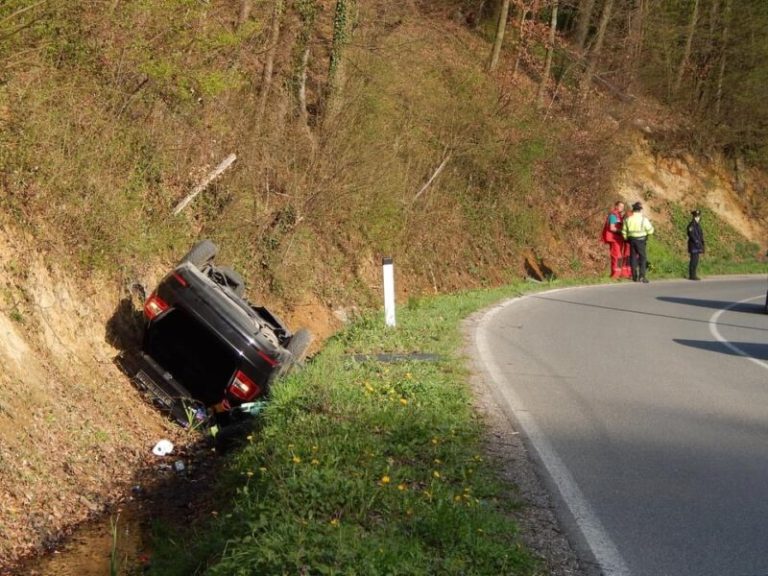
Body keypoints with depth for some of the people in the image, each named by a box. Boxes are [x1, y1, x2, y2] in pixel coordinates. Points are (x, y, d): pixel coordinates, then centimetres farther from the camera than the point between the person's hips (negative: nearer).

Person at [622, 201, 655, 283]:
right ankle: (642, 276, -9)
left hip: (631, 240, 4)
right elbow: (650, 230, -6)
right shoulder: (643, 219, -9)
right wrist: (650, 224, 14)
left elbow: (624, 231, 7)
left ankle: (635, 276, 9)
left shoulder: (628, 219, 3)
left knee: (633, 257, 9)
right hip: (640, 240, -4)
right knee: (642, 258, 1)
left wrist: (627, 239, 23)